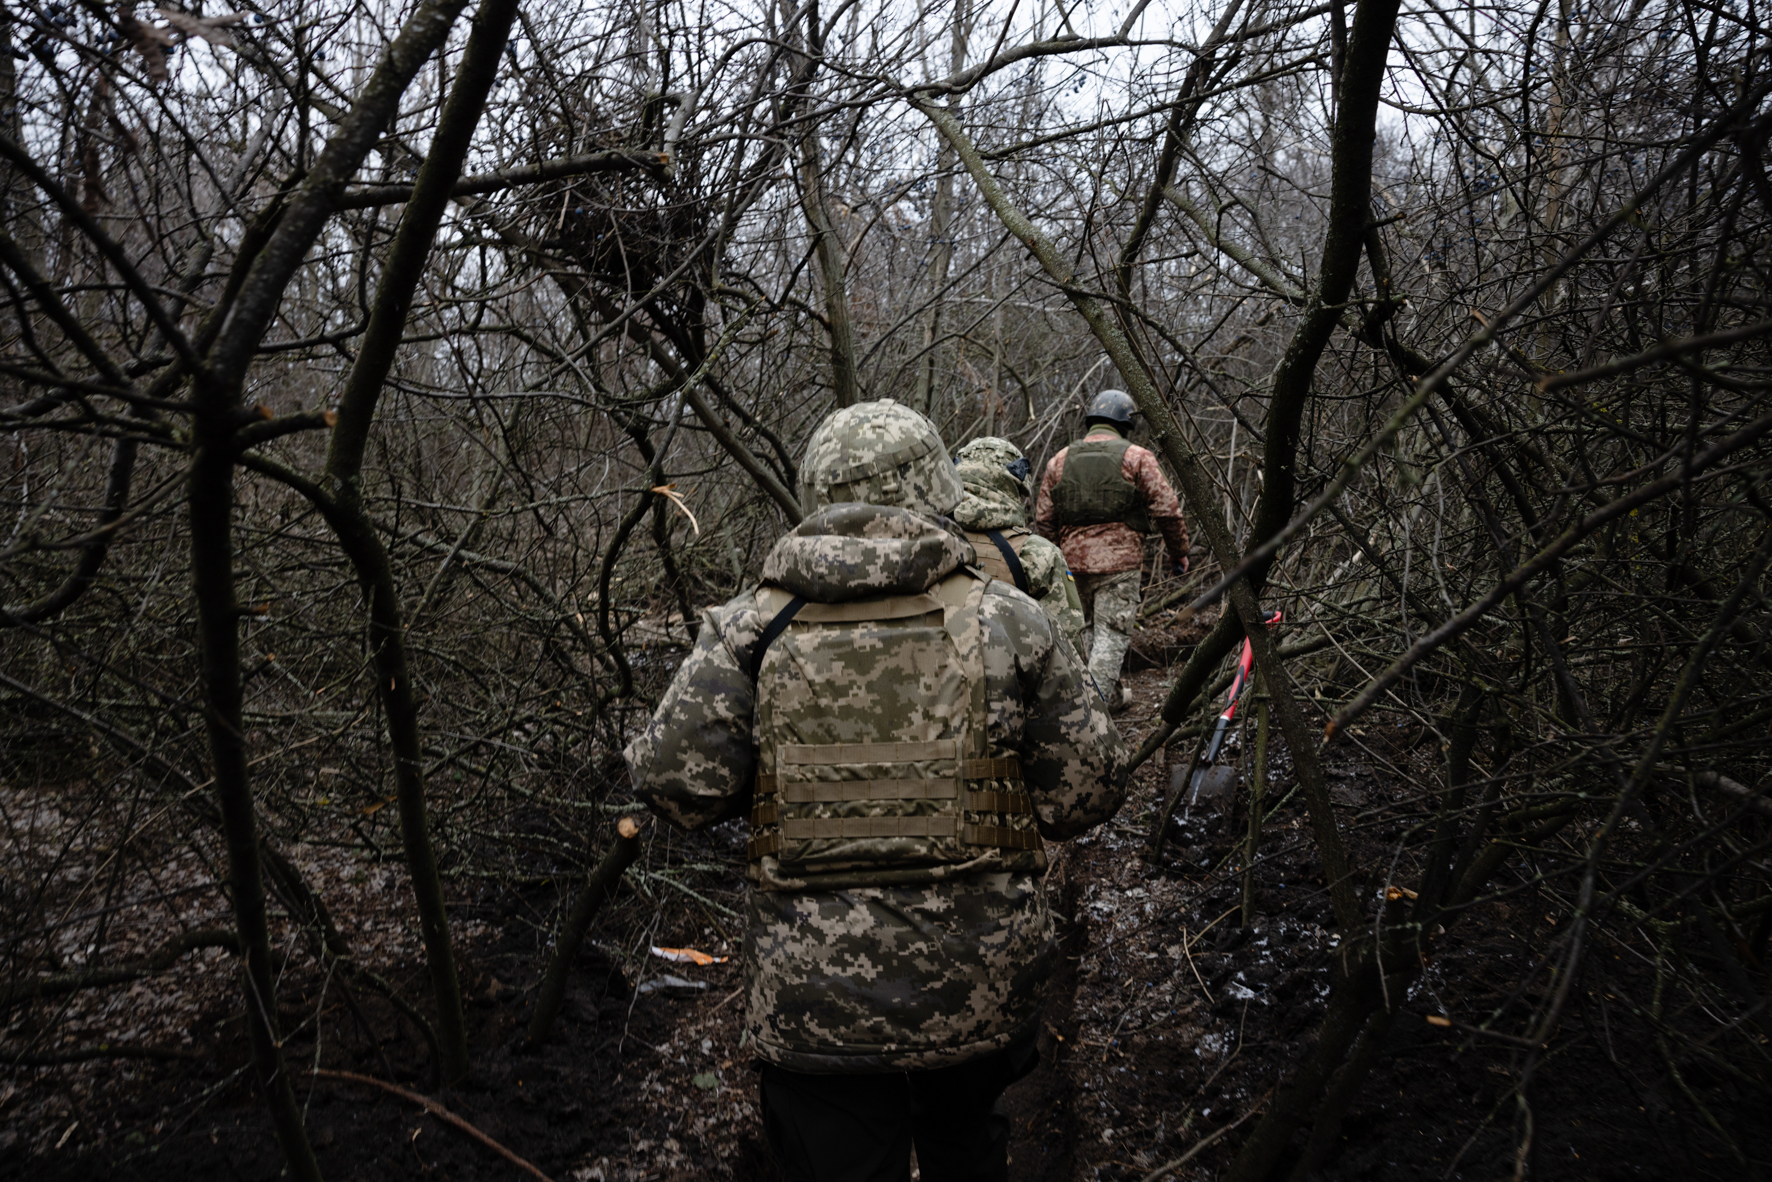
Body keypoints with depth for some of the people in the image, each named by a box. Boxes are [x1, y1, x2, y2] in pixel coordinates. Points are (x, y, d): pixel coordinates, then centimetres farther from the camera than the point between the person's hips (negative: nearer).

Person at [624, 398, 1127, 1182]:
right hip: (979, 983, 1)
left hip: (813, 996, -1)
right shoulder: (1006, 622, -5)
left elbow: (676, 785, -11)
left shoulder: (752, 629, -7)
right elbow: (1089, 787, -3)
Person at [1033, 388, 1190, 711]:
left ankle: (1112, 695, 29)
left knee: (1087, 629, 20)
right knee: (1111, 633, -2)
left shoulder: (1059, 461, 10)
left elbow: (1043, 520, 10)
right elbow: (1166, 510, -4)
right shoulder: (1136, 457, -2)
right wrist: (1178, 553, 8)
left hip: (1074, 561, 5)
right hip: (1119, 562, -4)